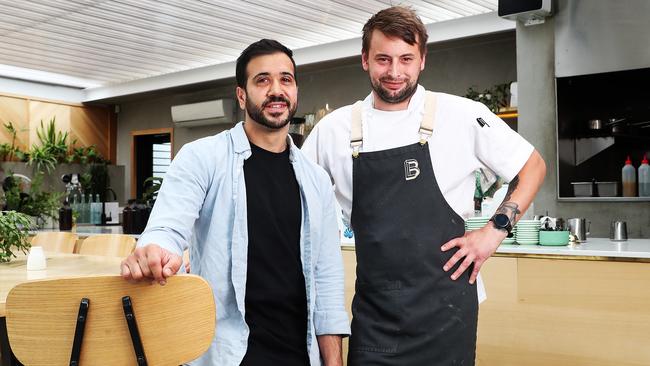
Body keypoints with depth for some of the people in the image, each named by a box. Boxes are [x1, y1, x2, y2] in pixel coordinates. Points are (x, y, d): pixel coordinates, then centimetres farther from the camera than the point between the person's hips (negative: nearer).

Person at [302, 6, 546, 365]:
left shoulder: (462, 115, -4)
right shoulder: (334, 128, 2)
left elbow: (532, 166, 7)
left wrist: (495, 230, -4)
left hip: (445, 305, -1)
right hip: (374, 309, 2)